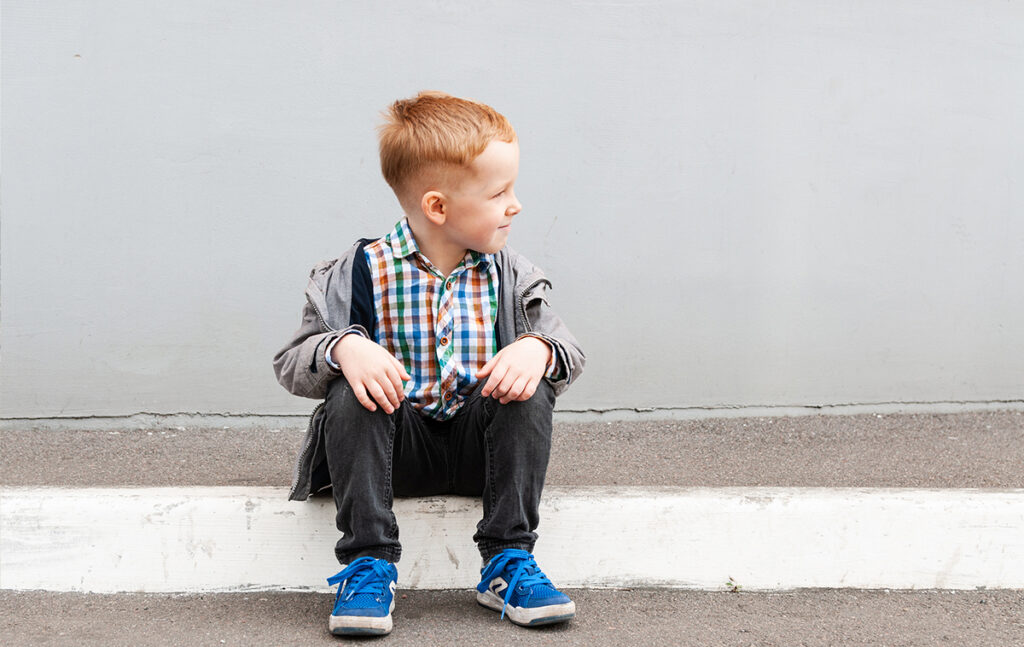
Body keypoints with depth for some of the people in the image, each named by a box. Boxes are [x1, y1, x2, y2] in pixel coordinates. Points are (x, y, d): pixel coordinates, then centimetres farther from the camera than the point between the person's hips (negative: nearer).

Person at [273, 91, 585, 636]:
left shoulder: (506, 276, 3)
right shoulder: (364, 272, -6)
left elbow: (569, 349, 3)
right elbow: (292, 363, -7)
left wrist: (539, 349, -22)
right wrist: (344, 349, -30)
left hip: (474, 447, 2)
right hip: (394, 442, -2)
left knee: (531, 389, -24)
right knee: (349, 393, -30)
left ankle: (508, 561, -20)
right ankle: (367, 562, -25)